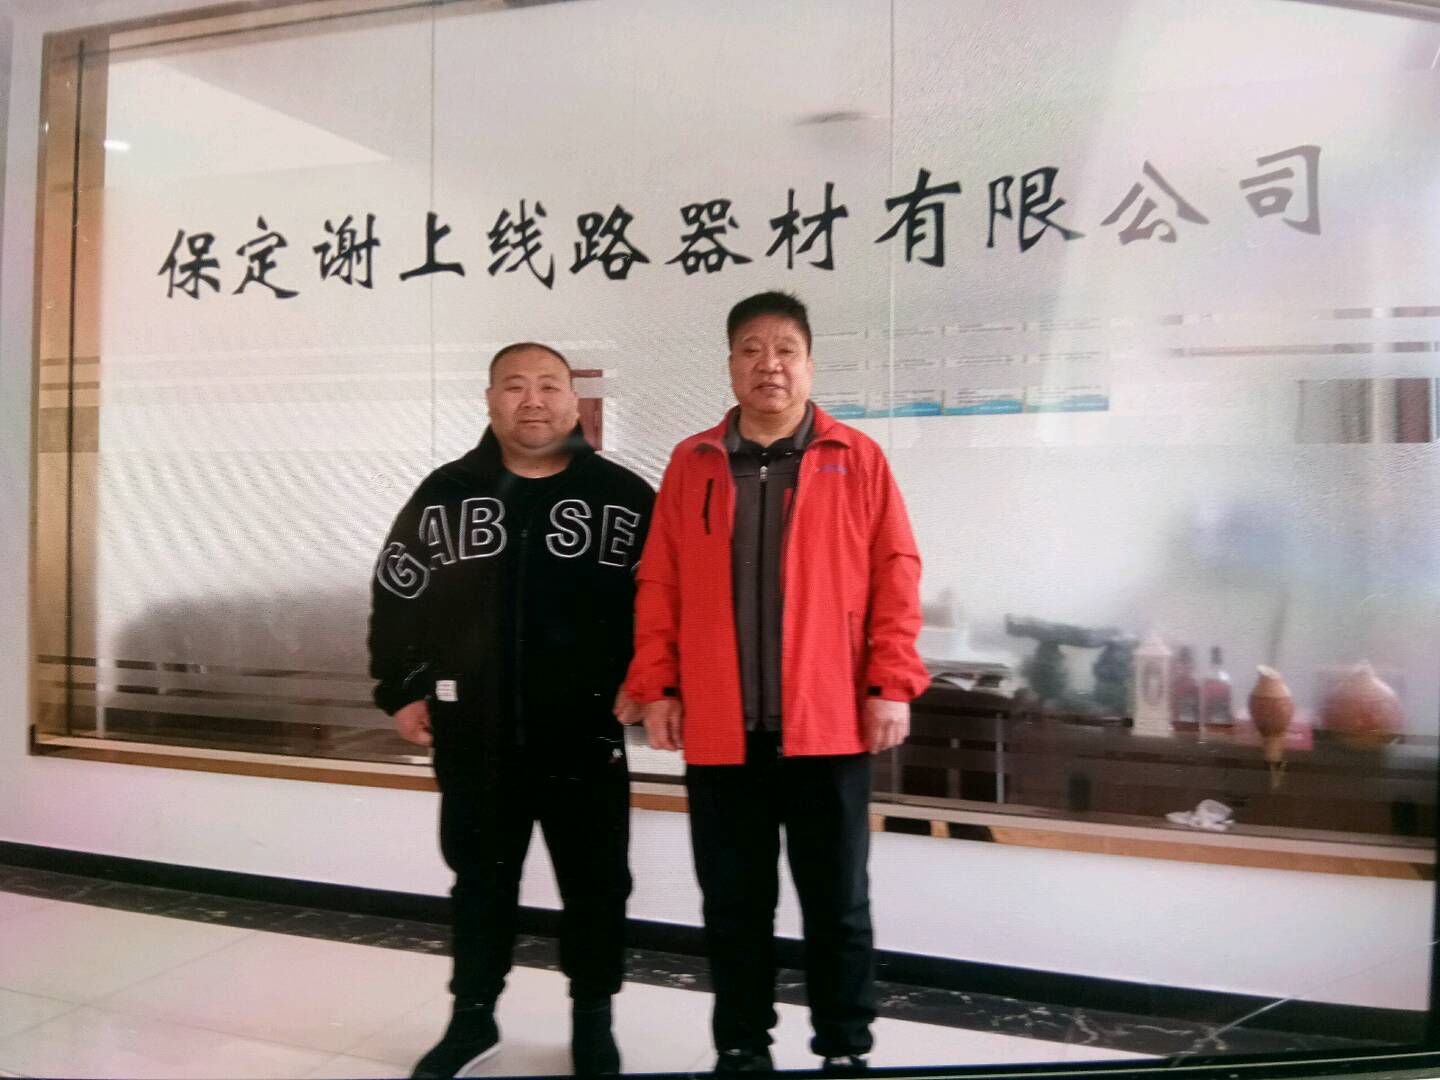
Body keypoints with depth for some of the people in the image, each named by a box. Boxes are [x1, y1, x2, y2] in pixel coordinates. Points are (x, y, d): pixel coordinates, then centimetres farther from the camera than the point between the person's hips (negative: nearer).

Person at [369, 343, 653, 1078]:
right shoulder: (446, 494, 2)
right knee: (480, 879, 16)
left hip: (586, 734, -1)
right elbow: (396, 595, 9)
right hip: (473, 735, 2)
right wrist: (402, 690, 5)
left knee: (595, 881, 11)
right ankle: (472, 1017, 35)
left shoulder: (623, 496, -5)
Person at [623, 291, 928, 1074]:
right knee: (733, 903, 13)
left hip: (828, 722, -1)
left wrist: (890, 685, -6)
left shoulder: (856, 460, 2)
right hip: (719, 727, 2)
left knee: (837, 902, 10)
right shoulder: (691, 464, 7)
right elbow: (658, 585, 6)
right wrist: (656, 686, 0)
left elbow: (895, 575, 0)